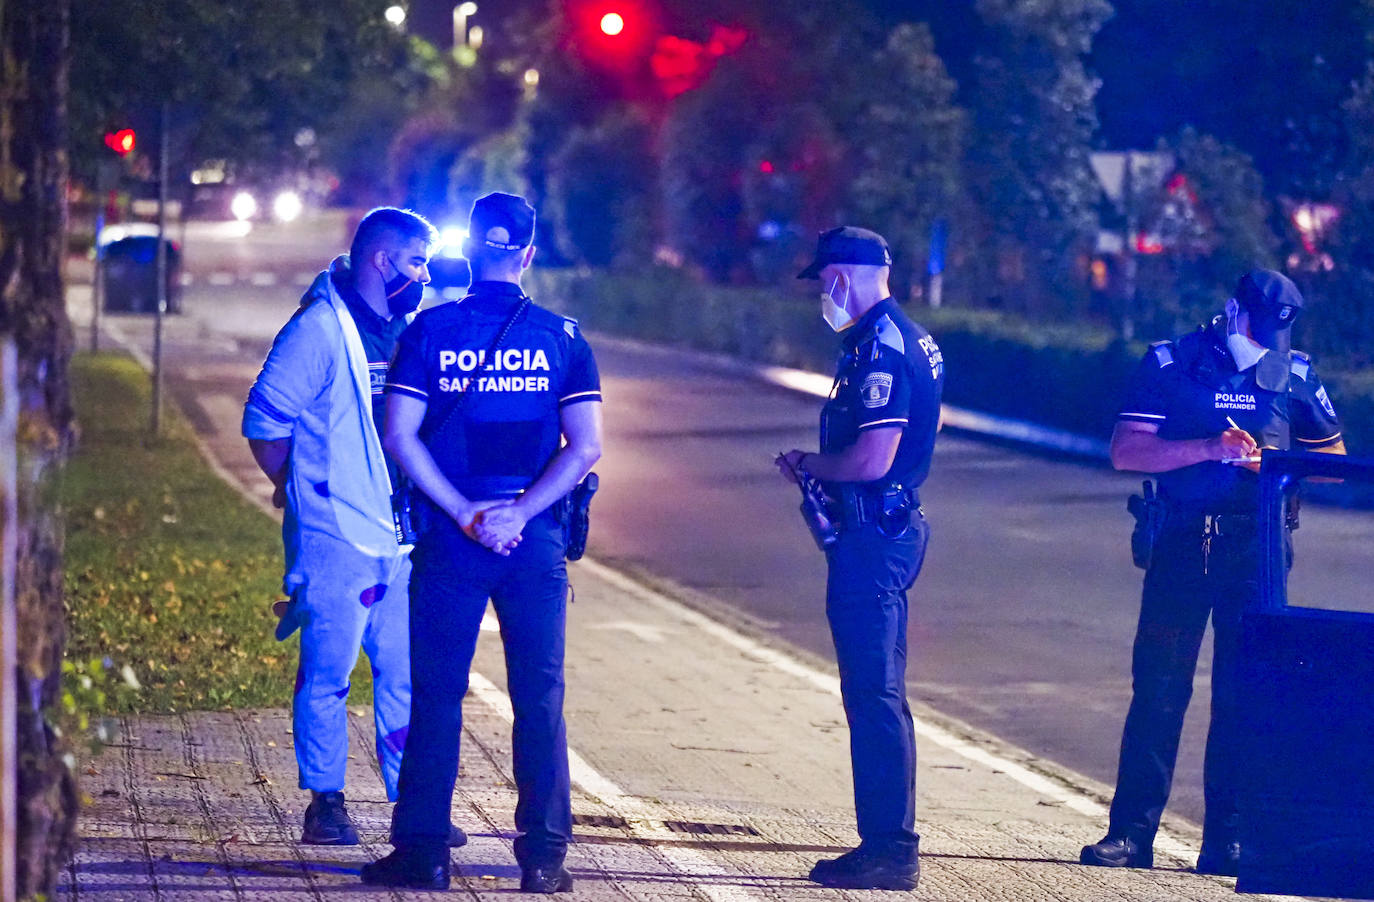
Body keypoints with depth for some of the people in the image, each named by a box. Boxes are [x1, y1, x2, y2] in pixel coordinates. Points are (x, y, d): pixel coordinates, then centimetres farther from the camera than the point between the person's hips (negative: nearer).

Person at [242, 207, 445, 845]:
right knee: (327, 674, 0)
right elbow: (264, 419, -8)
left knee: (408, 673, 8)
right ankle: (326, 802, 9)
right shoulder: (319, 328, -9)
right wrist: (303, 488, -1)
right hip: (336, 535, -7)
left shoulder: (409, 331, 13)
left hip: (403, 536, 7)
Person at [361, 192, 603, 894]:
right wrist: (516, 514, -10)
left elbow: (399, 435, -8)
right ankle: (544, 855, 3)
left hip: (451, 538, 0)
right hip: (536, 541, 1)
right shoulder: (561, 337, 0)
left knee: (437, 696, 5)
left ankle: (422, 850, 5)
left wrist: (464, 513, -8)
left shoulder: (429, 330, -1)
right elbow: (585, 448, -7)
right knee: (539, 698, 5)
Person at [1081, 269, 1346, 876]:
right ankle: (1130, 832, 3)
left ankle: (1226, 838, 4)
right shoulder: (1171, 364, 2)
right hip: (1182, 542, -1)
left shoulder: (1294, 375, 9)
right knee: (1158, 687, -1)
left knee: (1244, 694, 0)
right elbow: (1126, 451, -5)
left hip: (1256, 546, 1)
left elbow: (1333, 459, 15)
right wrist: (1210, 448, -17)